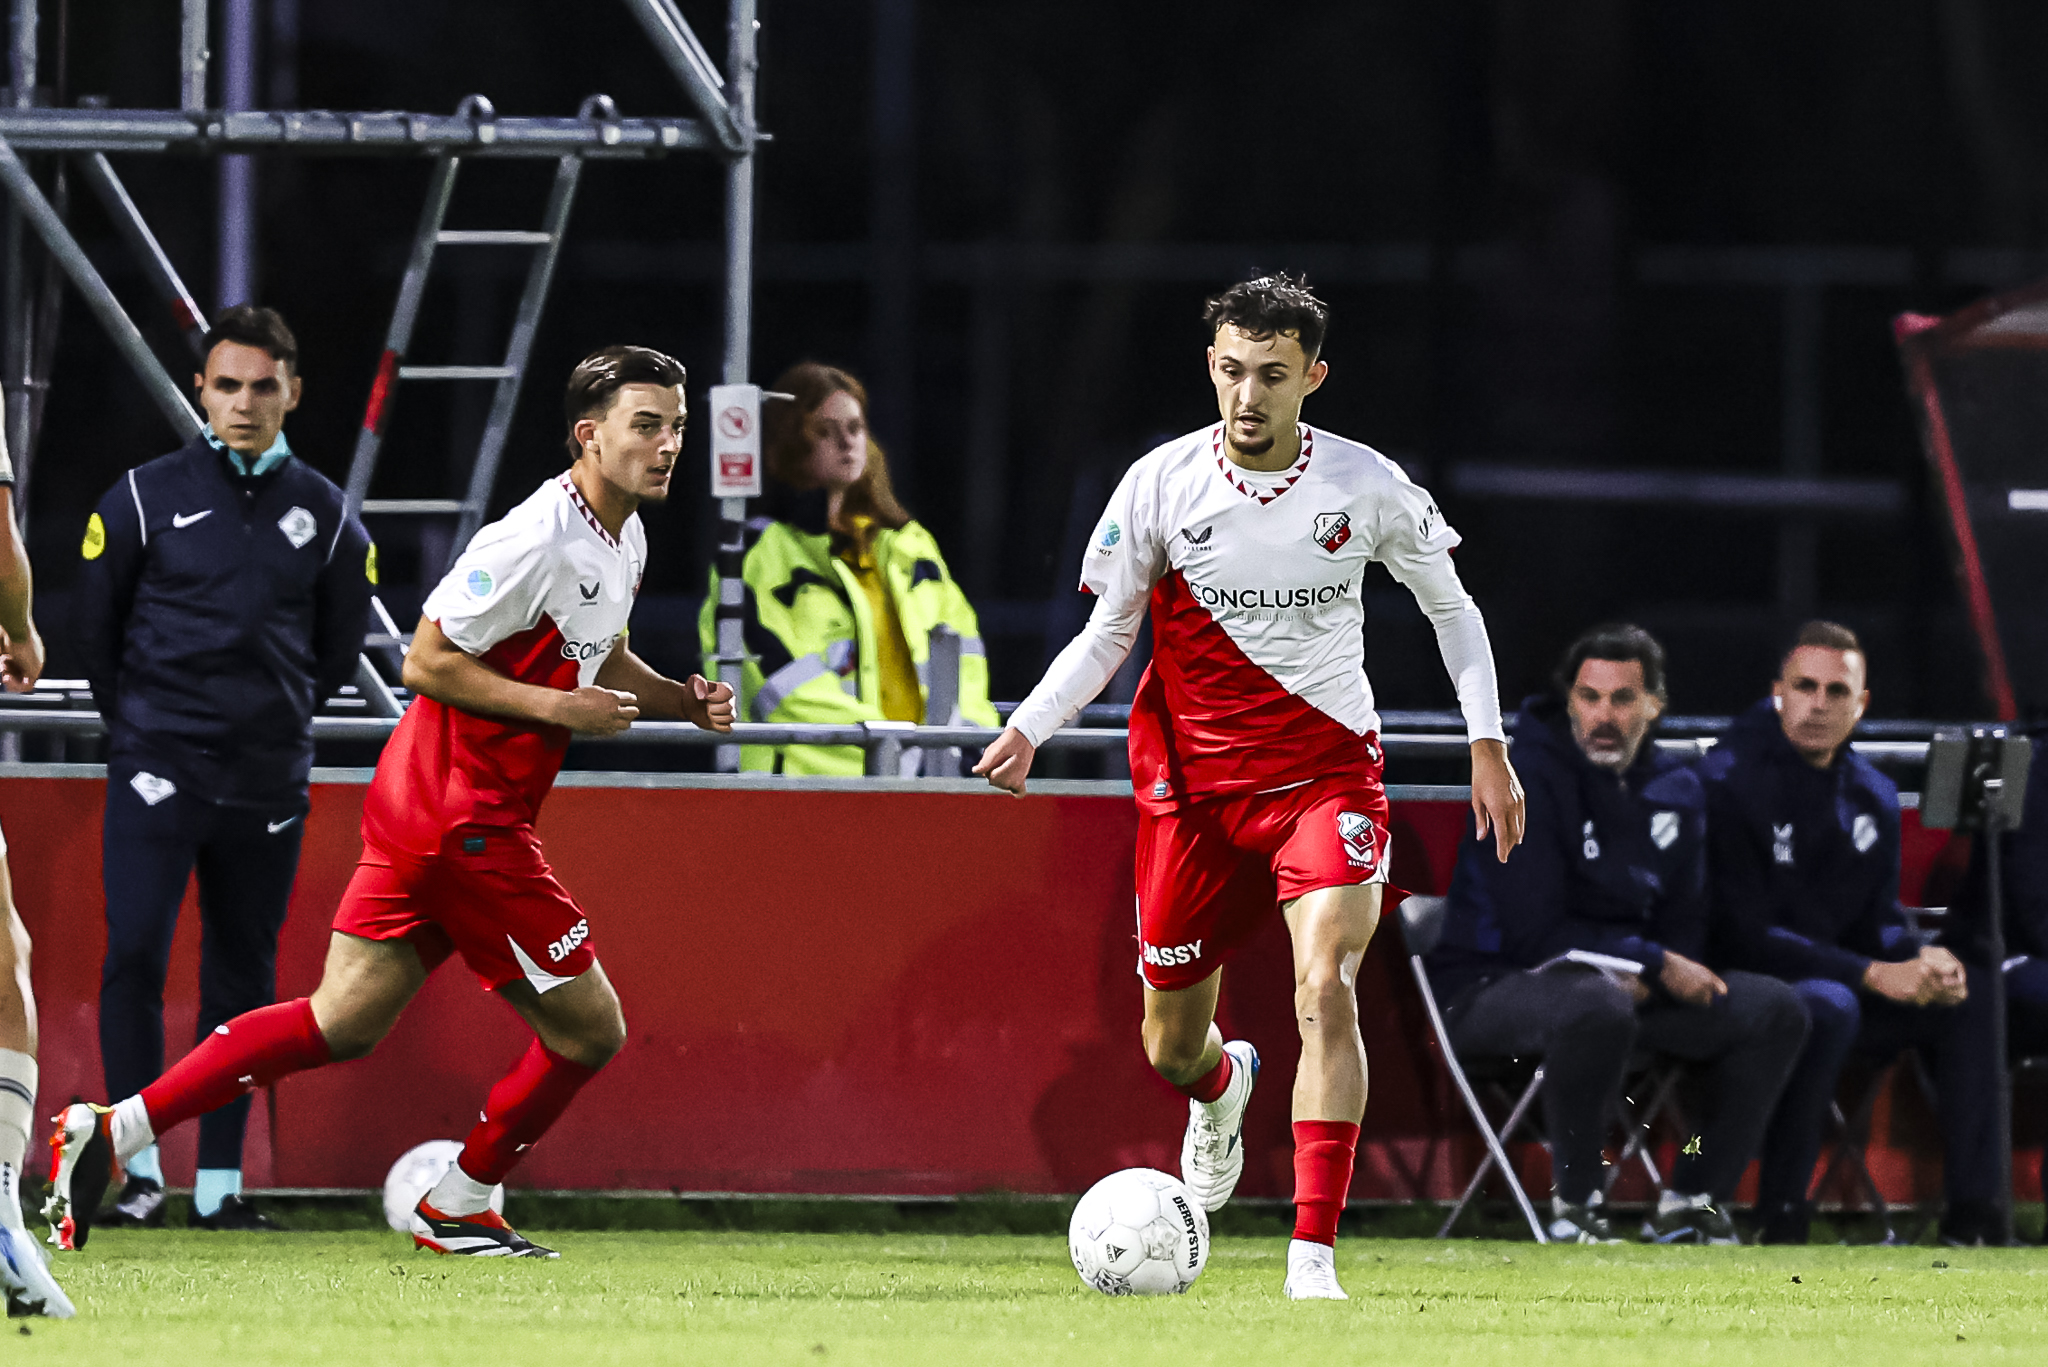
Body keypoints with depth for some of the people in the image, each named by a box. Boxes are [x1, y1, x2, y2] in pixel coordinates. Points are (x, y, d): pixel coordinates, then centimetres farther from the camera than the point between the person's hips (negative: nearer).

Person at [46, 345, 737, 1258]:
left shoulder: (624, 542, 12)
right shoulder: (538, 539, -19)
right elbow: (426, 663, -17)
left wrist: (682, 699, 11)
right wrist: (559, 708, -19)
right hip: (463, 820, -9)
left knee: (341, 1024, 7)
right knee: (590, 1028, -1)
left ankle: (110, 1132, 4)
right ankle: (458, 1206, 16)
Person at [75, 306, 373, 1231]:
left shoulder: (324, 514, 6)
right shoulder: (147, 497, -1)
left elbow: (341, 644, 18)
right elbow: (95, 622, 9)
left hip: (267, 782, 3)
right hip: (157, 771, -3)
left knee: (244, 979, 5)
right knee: (134, 952, -14)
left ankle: (220, 1183, 11)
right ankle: (141, 1171, -10)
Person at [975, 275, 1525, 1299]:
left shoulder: (1366, 486, -7)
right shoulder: (1160, 485, -6)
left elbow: (1450, 606, 9)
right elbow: (1107, 633, 4)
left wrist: (1487, 746, 4)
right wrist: (1029, 729, -12)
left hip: (1326, 773, -2)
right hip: (1191, 783, 2)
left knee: (1326, 986, -25)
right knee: (1172, 1048, 9)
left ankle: (1314, 1255, -26)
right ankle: (1223, 1085, 51)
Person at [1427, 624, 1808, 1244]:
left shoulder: (1674, 790, 9)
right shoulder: (1527, 779, -14)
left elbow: (1684, 927, 12)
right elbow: (1534, 933, -19)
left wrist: (1639, 981, -12)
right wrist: (1656, 965, -17)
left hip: (1627, 981, 7)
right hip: (1494, 984, -7)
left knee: (1773, 1008, -9)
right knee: (1594, 1005, -41)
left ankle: (1692, 1204, -5)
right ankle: (1575, 1208, -24)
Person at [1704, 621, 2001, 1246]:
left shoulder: (1872, 796, 9)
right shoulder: (1730, 780, -14)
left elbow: (1879, 920, 13)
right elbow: (1742, 935, -19)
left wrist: (1921, 960, -13)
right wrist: (1871, 975, -23)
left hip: (1835, 980, 7)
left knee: (1969, 993, -9)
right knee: (1827, 1005, -37)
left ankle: (1973, 1214, -11)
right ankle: (1782, 1220, -30)